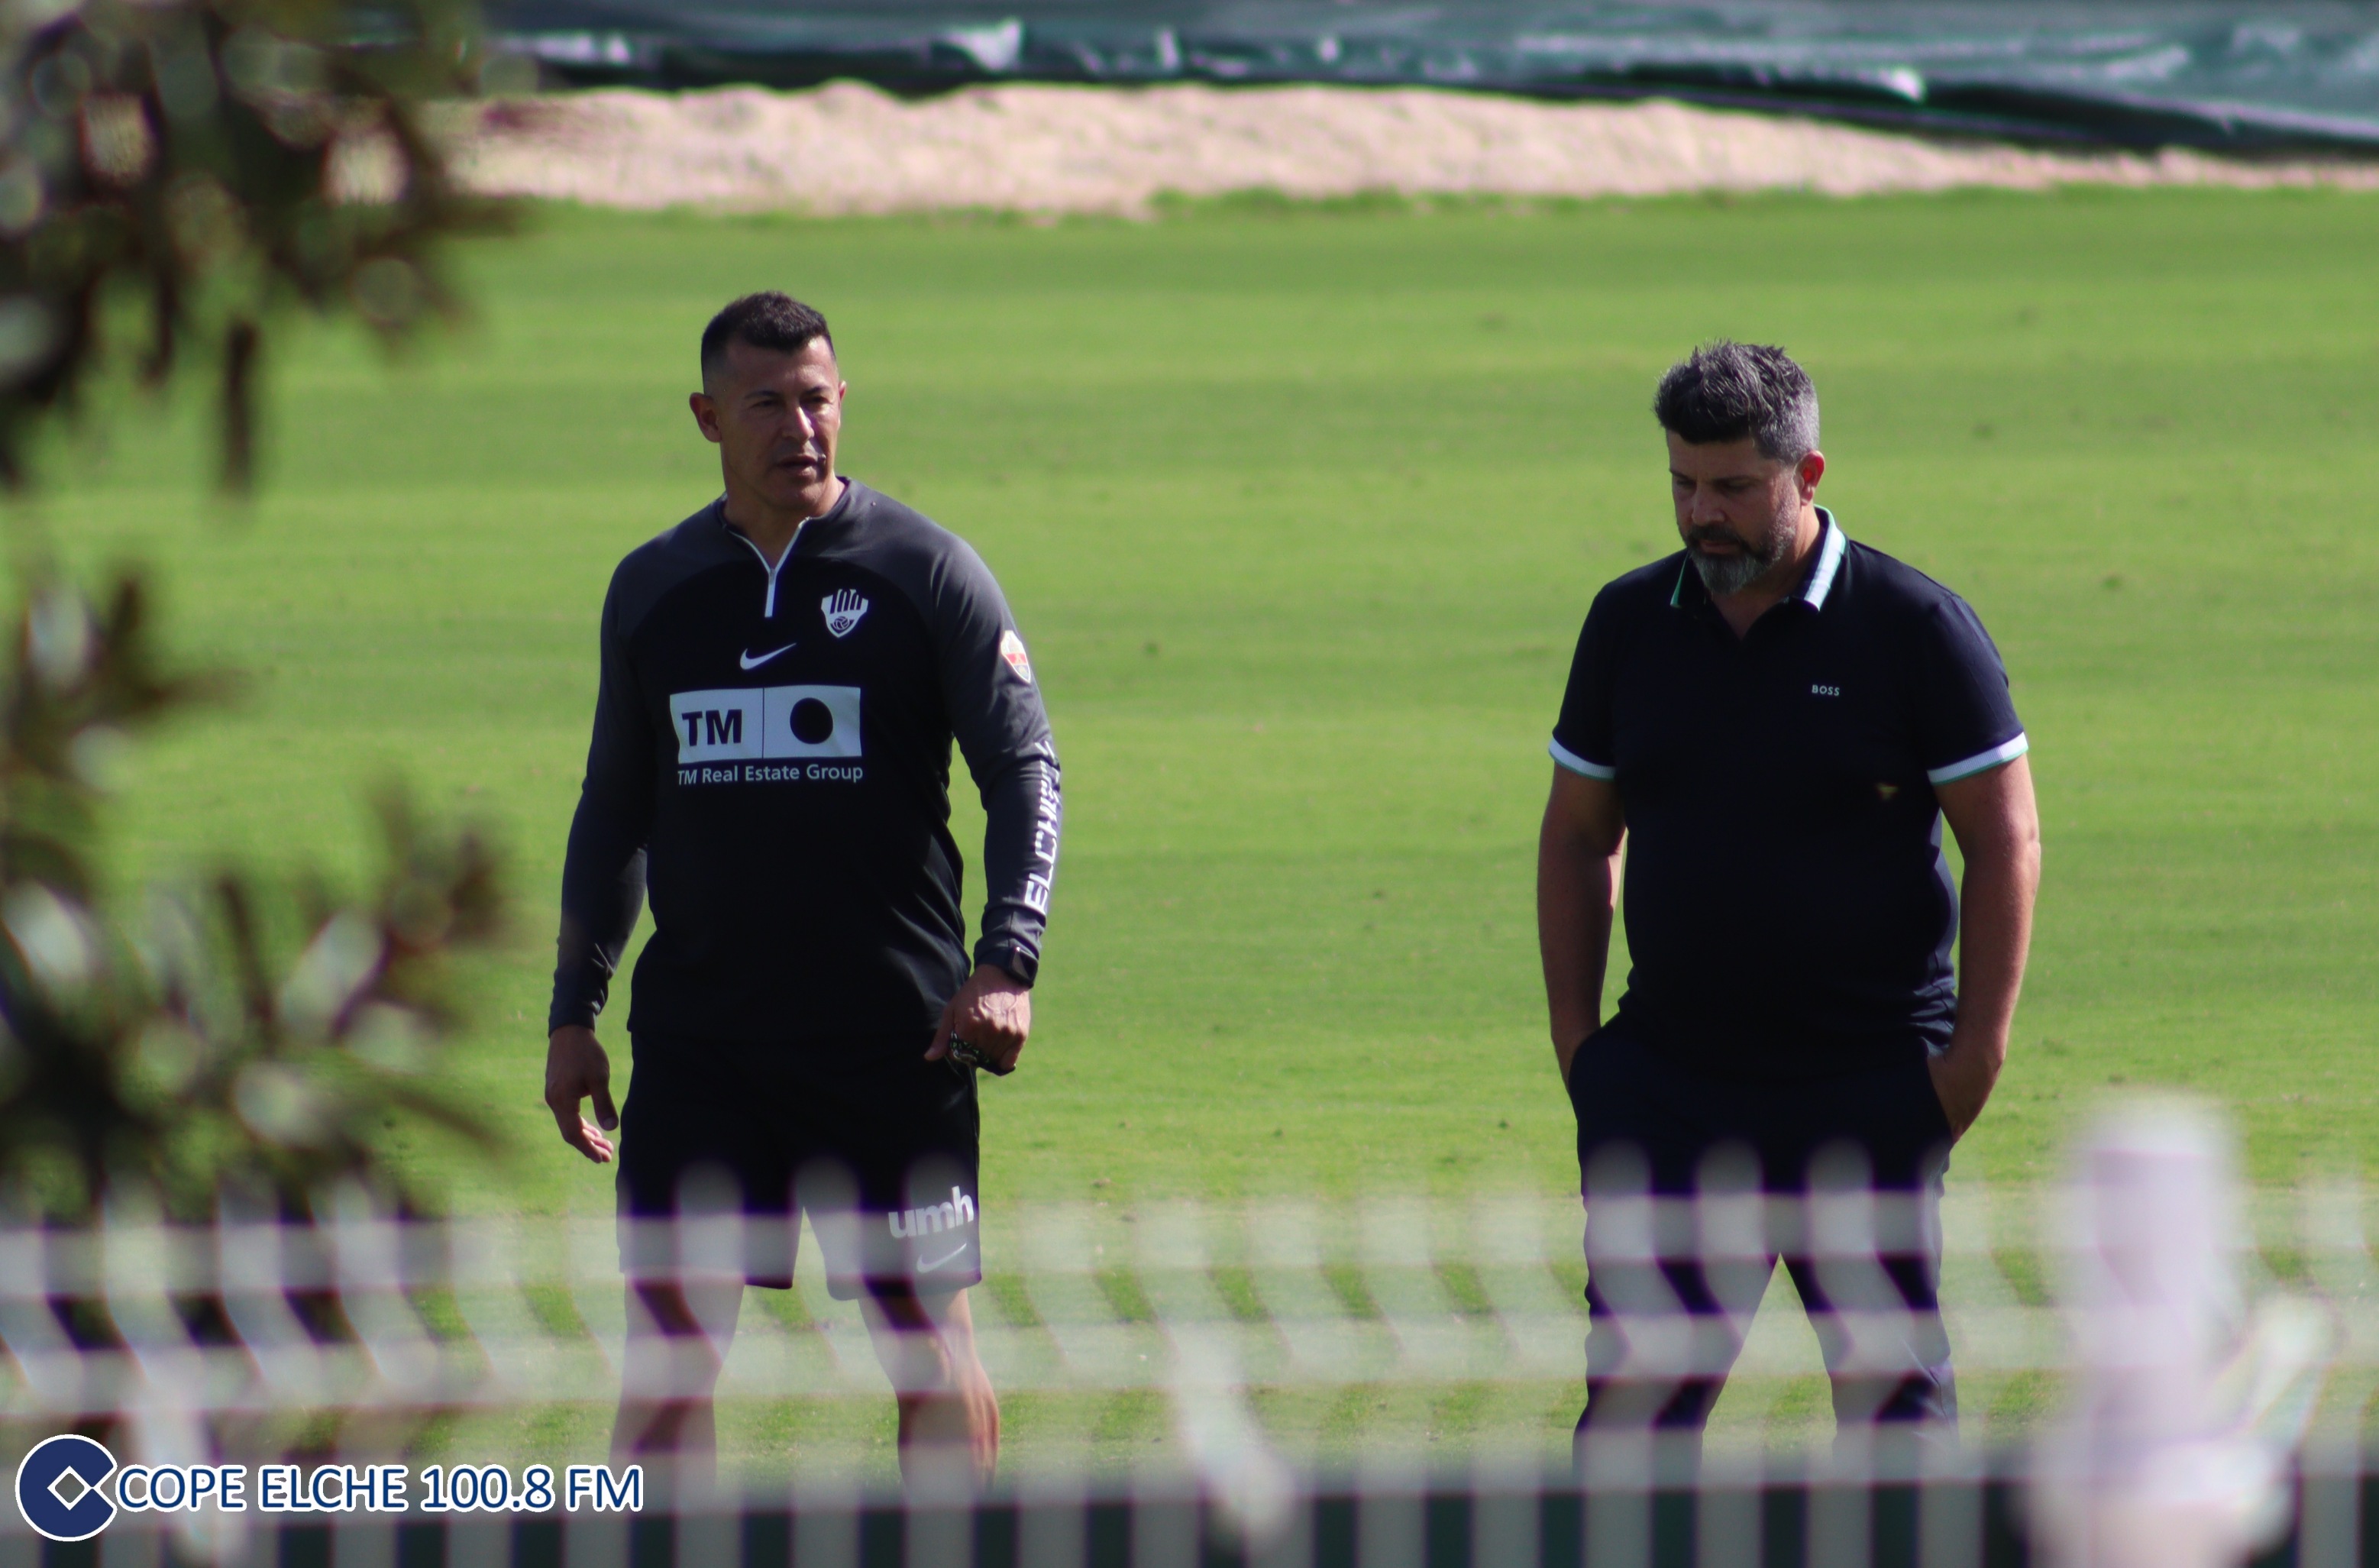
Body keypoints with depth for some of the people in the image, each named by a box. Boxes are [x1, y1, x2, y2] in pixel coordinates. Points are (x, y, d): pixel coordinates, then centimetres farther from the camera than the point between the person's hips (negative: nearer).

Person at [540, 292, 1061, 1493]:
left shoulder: (926, 572, 0)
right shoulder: (651, 589, 11)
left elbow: (1024, 768, -2)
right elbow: (614, 808, 19)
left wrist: (1006, 963, -15)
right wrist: (573, 1010, 15)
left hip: (895, 1035, -3)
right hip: (697, 1032, 3)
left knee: (929, 1344, 0)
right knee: (668, 1336, -5)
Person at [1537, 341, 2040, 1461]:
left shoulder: (1917, 628, -4)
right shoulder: (1630, 623, 8)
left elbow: (2005, 842, -3)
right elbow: (1577, 837, 16)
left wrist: (1978, 1050, -10)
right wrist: (1574, 1034, 8)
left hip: (1869, 1088, -3)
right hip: (1669, 1084, 3)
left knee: (1891, 1389, 0)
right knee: (1635, 1382, -2)